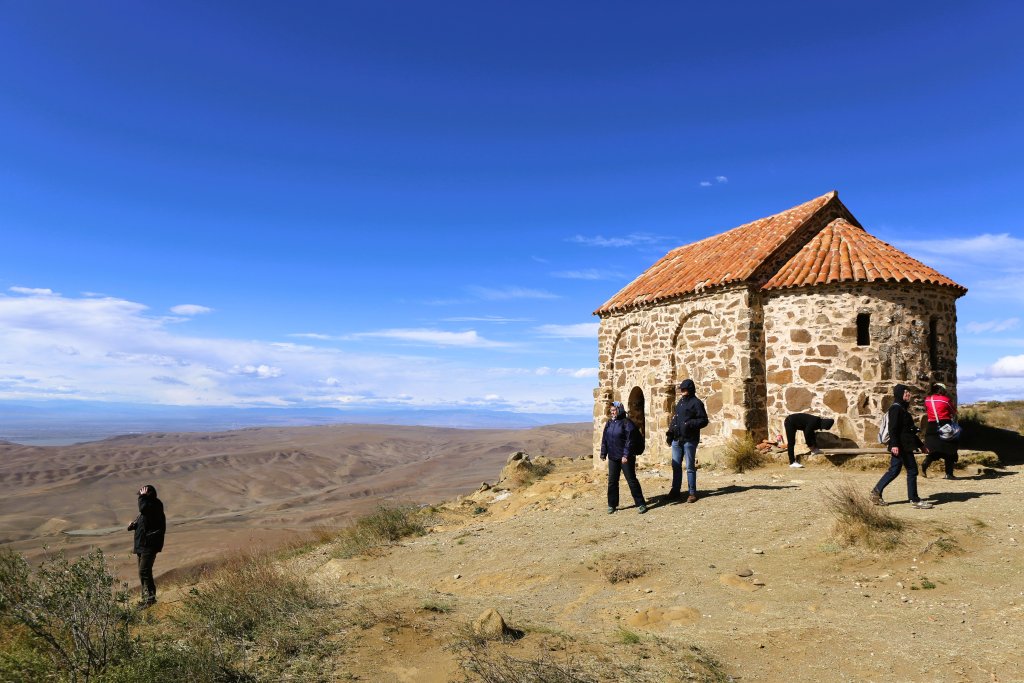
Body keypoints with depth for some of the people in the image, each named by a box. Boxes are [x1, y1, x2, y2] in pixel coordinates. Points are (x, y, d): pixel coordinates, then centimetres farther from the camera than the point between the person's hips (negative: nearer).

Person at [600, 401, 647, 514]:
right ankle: (612, 505, 19)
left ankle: (641, 504, 9)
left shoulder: (626, 423, -10)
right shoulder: (609, 423, 9)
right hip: (612, 457, 6)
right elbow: (604, 439, 13)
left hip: (625, 458, -6)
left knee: (631, 480, -1)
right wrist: (603, 453, 8)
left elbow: (629, 440, -15)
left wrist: (626, 455, -19)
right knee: (612, 481, 8)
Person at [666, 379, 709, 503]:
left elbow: (704, 421, -9)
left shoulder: (696, 403, -7)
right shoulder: (680, 402, 16)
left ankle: (692, 493, 8)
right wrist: (670, 432, 14)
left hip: (689, 440, -7)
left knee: (690, 467, 0)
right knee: (676, 466, 10)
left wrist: (690, 424, -22)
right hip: (676, 439, 7)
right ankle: (675, 491, 19)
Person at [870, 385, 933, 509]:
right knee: (912, 471, -4)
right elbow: (893, 428, -20)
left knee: (894, 471, 11)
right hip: (901, 446, -10)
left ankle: (876, 492, 13)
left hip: (903, 446, 10)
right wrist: (894, 444, -27)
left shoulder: (902, 409, 20)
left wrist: (921, 445, 26)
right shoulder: (896, 408, -11)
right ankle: (914, 500, 2)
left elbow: (910, 430, 25)